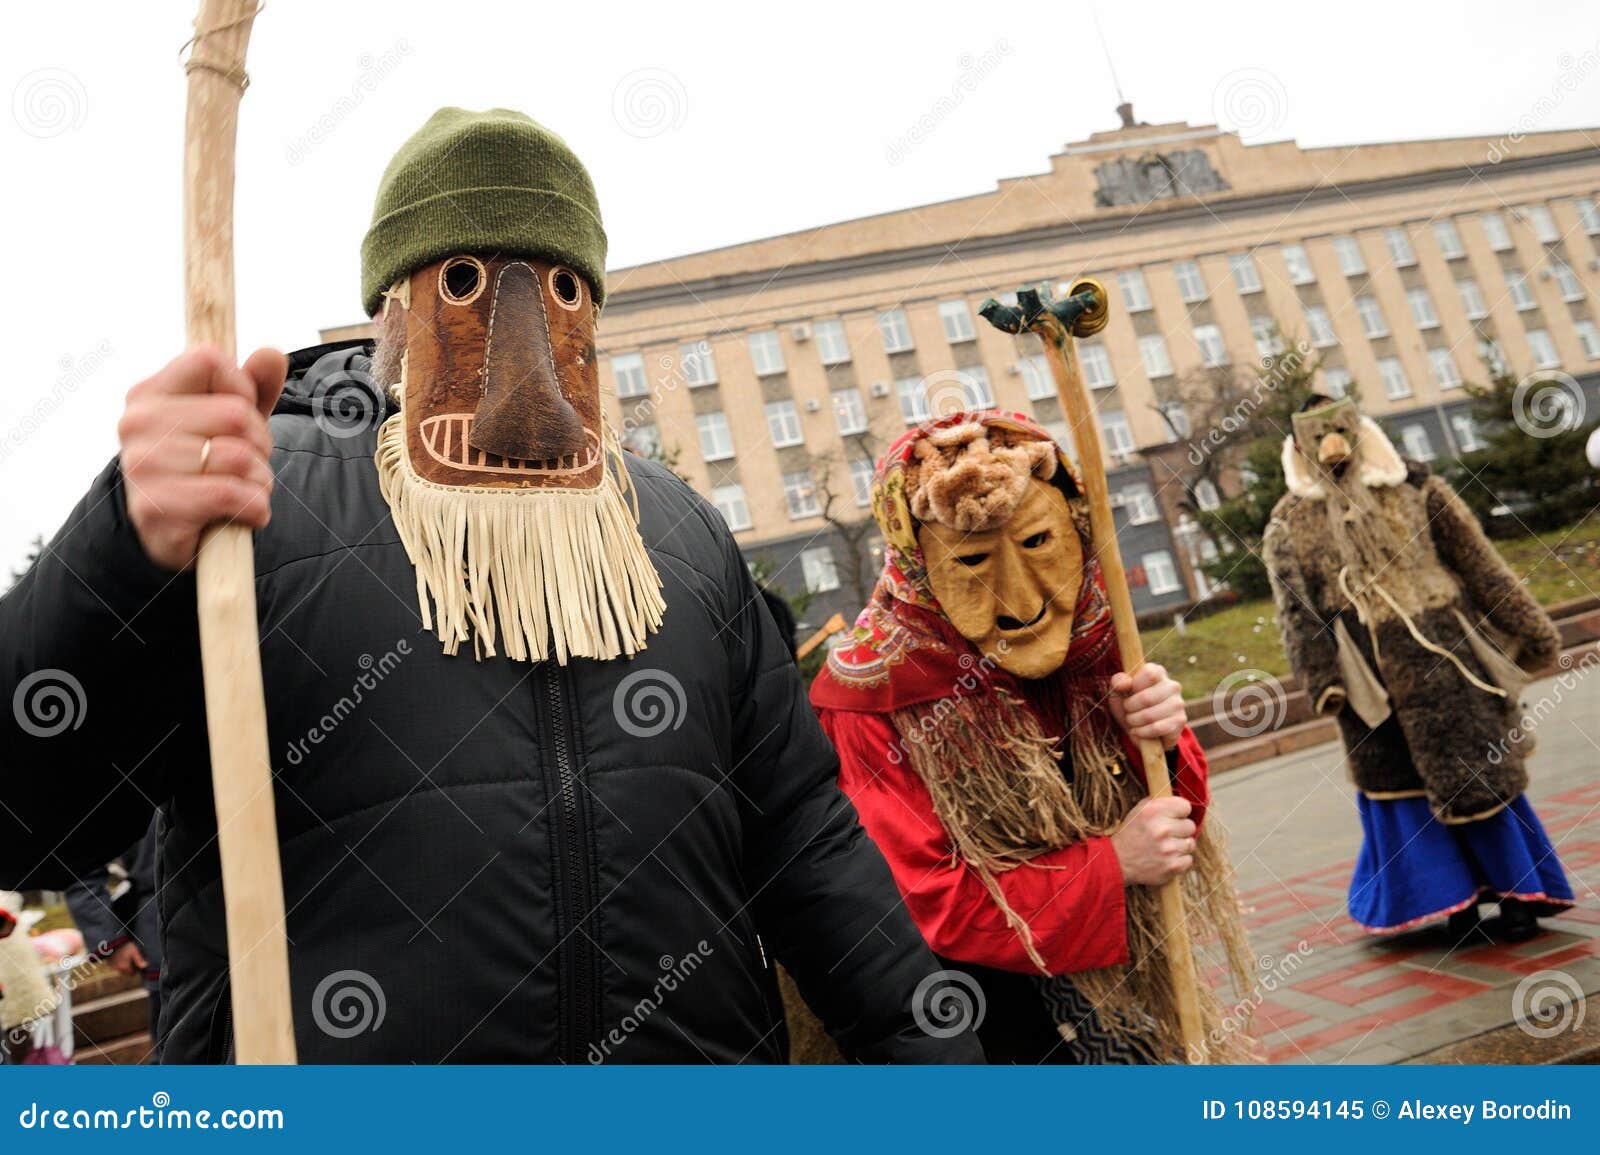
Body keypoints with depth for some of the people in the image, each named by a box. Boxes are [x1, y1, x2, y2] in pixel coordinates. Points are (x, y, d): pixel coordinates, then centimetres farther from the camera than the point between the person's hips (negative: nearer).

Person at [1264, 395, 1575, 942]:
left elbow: (1479, 563, 6)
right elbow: (1295, 609, -1)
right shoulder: (1290, 523, 3)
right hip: (1370, 674, 1)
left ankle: (1519, 894, 16)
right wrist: (1324, 679, -8)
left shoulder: (1414, 487, 4)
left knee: (1475, 771, 2)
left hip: (1441, 658, -1)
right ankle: (1457, 902, 18)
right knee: (1400, 783, 5)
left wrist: (1527, 630, 7)